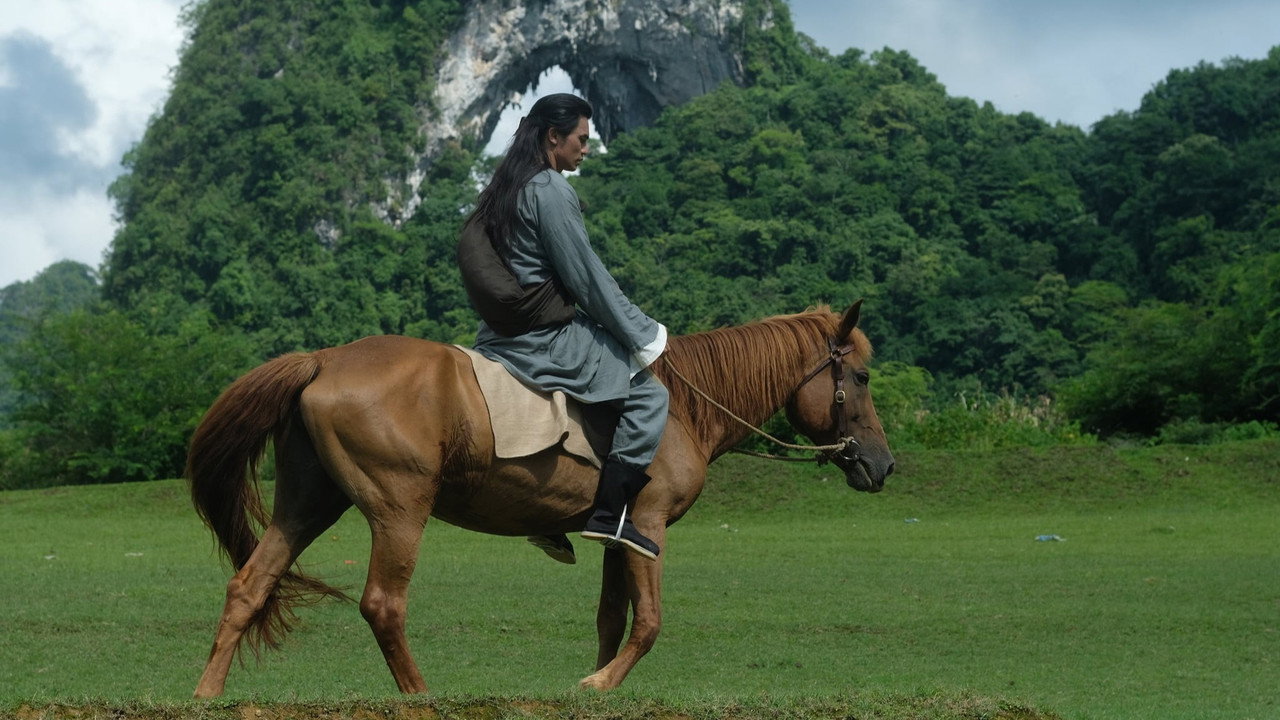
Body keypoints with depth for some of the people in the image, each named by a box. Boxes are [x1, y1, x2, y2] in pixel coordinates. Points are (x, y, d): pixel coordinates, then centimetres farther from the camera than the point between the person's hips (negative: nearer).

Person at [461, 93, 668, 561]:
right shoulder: (550, 190, -15)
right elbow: (586, 277, -15)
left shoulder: (504, 188, 14)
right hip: (542, 340, -10)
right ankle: (610, 515, -13)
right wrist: (643, 333, -5)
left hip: (501, 337, 10)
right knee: (648, 395, -7)